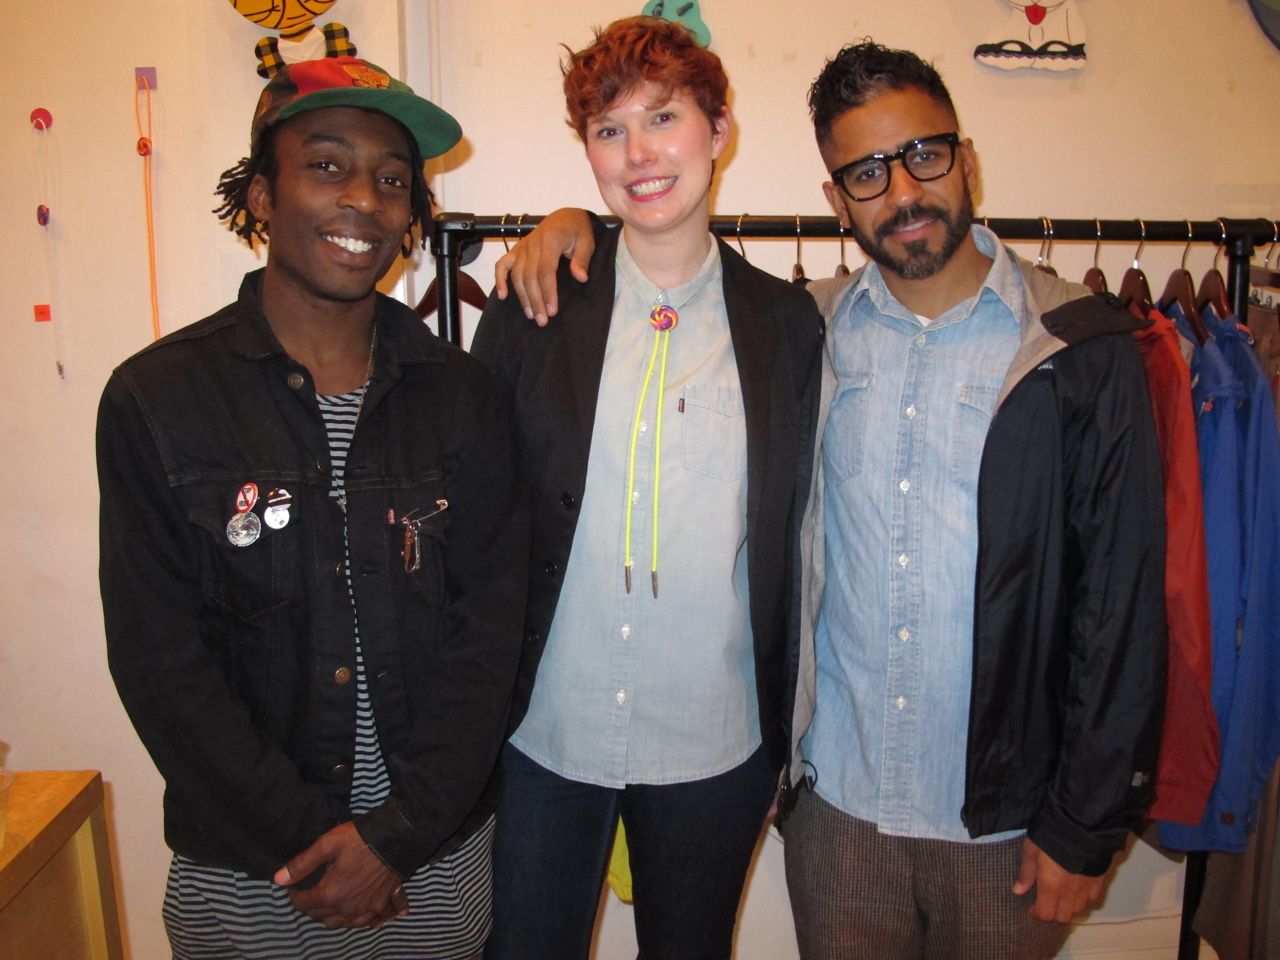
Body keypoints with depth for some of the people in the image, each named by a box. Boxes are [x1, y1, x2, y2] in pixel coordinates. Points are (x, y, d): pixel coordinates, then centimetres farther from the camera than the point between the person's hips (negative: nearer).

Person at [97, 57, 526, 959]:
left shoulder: (463, 394, -3)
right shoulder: (156, 399, -7)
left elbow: (491, 625, -5)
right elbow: (160, 658, -9)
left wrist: (399, 833, -11)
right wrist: (303, 844, -12)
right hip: (244, 873, -1)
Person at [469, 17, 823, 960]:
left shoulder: (788, 324, -2)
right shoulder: (534, 307, -4)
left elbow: (796, 543, 2)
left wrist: (788, 735, 4)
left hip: (716, 747, 1)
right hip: (541, 736, 0)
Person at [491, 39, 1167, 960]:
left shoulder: (1083, 349, -8)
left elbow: (1124, 598, -7)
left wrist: (1085, 824, -6)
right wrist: (579, 225, -5)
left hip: (1005, 818, -1)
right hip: (834, 801, 2)